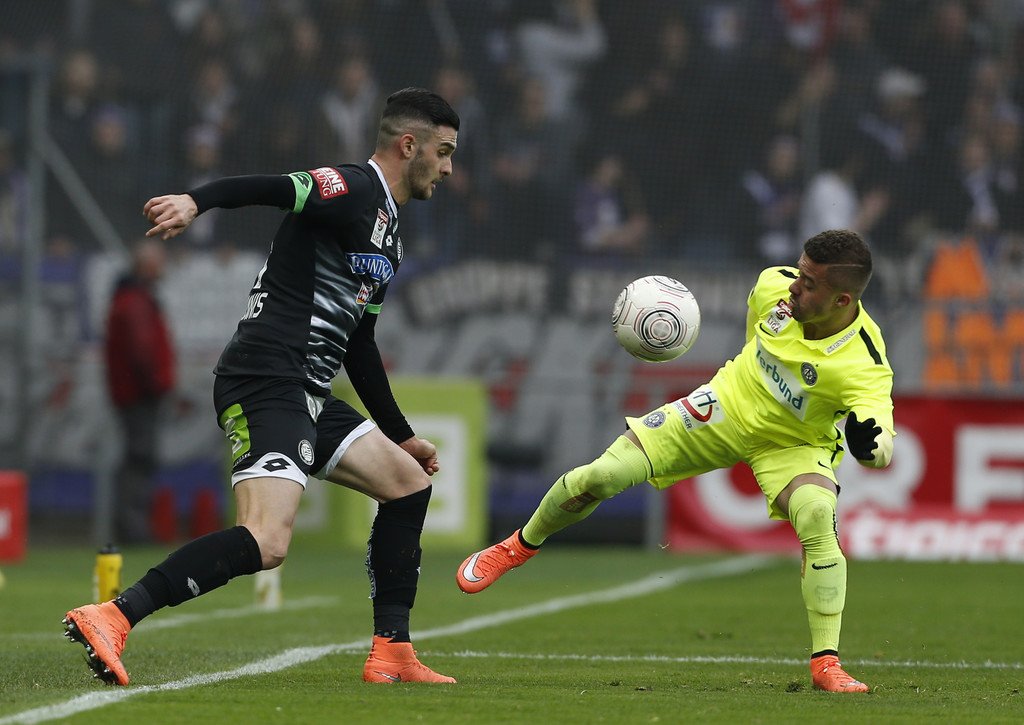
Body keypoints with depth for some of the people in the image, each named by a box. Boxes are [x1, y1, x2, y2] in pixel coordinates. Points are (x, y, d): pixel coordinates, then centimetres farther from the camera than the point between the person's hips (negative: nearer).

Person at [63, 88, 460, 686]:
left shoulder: (390, 239, 24)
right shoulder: (353, 190, -6)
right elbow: (271, 188, -23)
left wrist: (401, 434, 34)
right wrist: (196, 202, -42)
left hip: (308, 396, 11)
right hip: (265, 384, -11)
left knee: (410, 484, 16)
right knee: (267, 543, -24)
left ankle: (392, 655, 16)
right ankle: (112, 618, -26)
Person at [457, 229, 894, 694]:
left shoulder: (864, 366, -34)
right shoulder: (775, 285, -20)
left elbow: (882, 451, -45)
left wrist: (869, 440, -69)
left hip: (794, 447, -3)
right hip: (728, 405, 3)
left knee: (817, 519, -34)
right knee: (599, 476, -5)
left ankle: (826, 664, -21)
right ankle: (520, 546, 26)